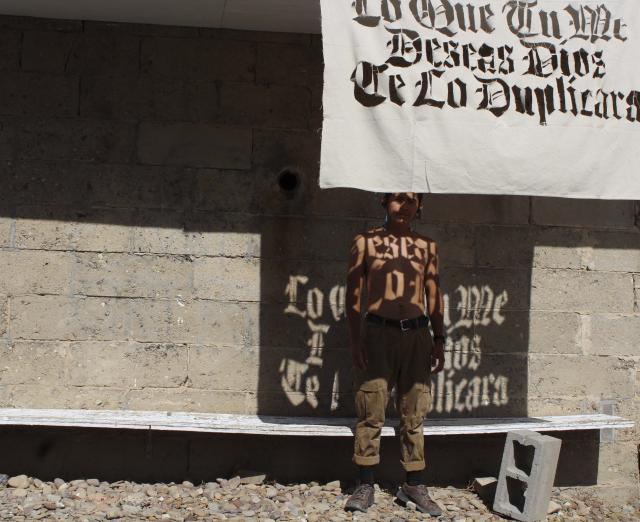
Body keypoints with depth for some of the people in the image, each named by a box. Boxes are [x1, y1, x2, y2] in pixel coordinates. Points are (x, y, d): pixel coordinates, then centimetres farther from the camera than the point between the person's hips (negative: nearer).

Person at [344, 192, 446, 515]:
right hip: (378, 333, -2)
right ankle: (366, 486, 7)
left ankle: (414, 486, 14)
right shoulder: (366, 242, 3)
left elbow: (434, 296, 12)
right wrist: (355, 339, -7)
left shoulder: (427, 247, 10)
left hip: (417, 335, 2)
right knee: (371, 413, -1)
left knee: (414, 416, 6)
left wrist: (438, 339, 6)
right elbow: (354, 294, 0)